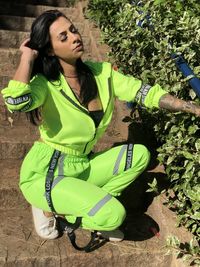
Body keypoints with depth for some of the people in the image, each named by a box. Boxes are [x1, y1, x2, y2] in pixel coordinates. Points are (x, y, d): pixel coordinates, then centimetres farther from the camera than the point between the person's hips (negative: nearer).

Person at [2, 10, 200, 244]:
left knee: (140, 154, -7)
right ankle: (48, 209, 3)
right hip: (43, 173, -6)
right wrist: (27, 58, -25)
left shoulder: (101, 72, -3)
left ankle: (87, 204, 2)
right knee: (113, 215, -21)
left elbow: (145, 92, -4)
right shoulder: (44, 83, -17)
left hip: (82, 166, 6)